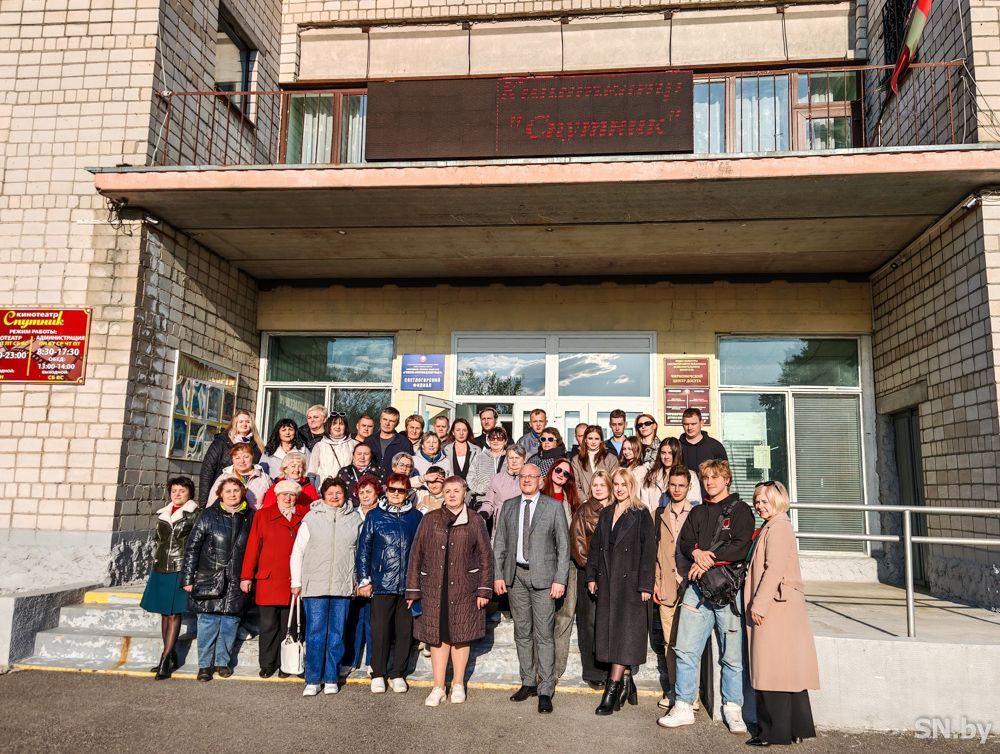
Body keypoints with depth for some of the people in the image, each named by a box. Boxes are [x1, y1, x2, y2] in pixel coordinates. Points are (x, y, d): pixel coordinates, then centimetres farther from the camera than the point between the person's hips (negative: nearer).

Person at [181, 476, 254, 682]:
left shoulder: (250, 517, 4)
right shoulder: (208, 516, 0)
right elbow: (192, 547, 1)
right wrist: (188, 578, -3)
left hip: (236, 582, 2)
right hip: (209, 579, -1)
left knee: (230, 623, 7)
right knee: (208, 623, 1)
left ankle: (223, 661, 22)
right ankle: (205, 664, 13)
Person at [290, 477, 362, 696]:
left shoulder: (354, 518, 6)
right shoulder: (311, 518, 3)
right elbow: (297, 551, 5)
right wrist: (296, 582, 2)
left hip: (343, 586, 1)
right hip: (314, 585, -1)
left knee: (337, 634, 7)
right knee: (315, 633, 1)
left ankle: (331, 679, 18)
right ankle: (312, 680, 11)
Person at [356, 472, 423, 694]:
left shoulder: (416, 517, 6)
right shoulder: (375, 516, 3)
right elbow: (364, 549, 4)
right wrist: (364, 579, 0)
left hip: (408, 584, 1)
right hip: (382, 583, -1)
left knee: (405, 630, 7)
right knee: (380, 630, 3)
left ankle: (397, 673, 20)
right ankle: (378, 674, 18)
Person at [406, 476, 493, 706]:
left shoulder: (475, 521, 2)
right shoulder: (430, 519, 3)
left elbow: (486, 556, 3)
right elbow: (416, 554, 4)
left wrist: (484, 590, -2)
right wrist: (413, 590, 1)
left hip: (464, 588, 0)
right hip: (434, 588, 0)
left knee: (461, 636, 8)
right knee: (438, 636, 4)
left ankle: (458, 685, 23)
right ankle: (438, 688, 15)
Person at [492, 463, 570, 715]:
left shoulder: (553, 507, -1)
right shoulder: (508, 506, 9)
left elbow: (563, 546, -2)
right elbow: (499, 543, 10)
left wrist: (560, 580, -8)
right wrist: (498, 575, 4)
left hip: (542, 576, -3)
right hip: (515, 575, 4)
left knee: (544, 635, -3)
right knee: (522, 633, 12)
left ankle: (545, 691, 4)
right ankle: (528, 682, 25)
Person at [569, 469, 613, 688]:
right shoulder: (584, 511, 3)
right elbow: (577, 540, -1)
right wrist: (590, 563, -7)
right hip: (588, 571, -2)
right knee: (590, 620, -2)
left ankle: (610, 669, 12)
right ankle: (593, 672, 5)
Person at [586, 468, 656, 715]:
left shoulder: (641, 515, -4)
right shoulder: (605, 514, 13)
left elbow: (649, 550, -8)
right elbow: (595, 546, 15)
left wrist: (645, 585, -13)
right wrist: (591, 576, 9)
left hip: (630, 583, -6)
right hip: (607, 583, 6)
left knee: (624, 633, -5)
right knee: (610, 632, 8)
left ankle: (613, 688, -3)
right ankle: (626, 683, 20)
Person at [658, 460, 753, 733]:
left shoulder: (740, 510, 4)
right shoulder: (697, 512, 20)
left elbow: (740, 547, -8)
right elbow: (683, 541, 12)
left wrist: (708, 561, -10)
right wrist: (696, 553, -10)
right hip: (697, 587, 4)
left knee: (732, 653, 0)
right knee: (685, 649, 2)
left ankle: (732, 709, 14)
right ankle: (683, 707, 12)